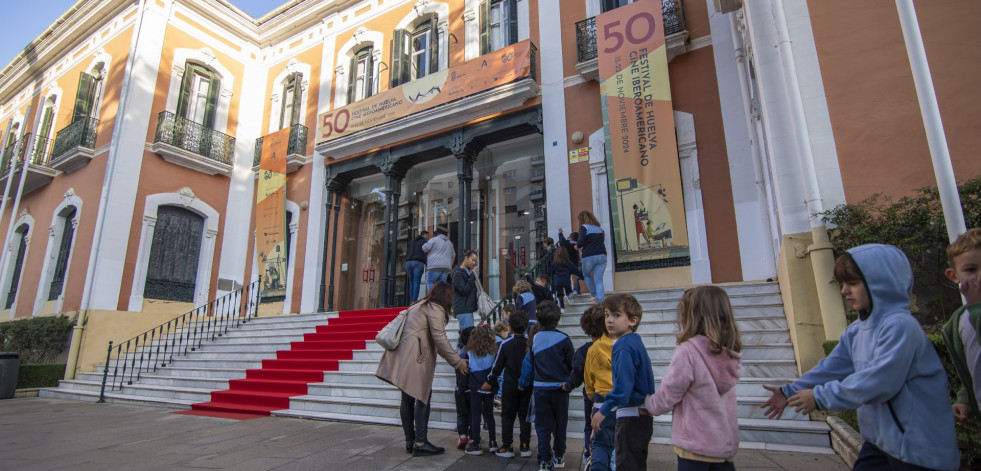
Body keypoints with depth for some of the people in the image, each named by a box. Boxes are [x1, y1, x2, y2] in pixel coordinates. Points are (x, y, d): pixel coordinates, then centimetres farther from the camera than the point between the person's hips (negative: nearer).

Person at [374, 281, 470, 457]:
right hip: (416, 358, -9)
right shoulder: (435, 309, -5)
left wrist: (452, 358, 27)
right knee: (423, 396, -3)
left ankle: (410, 442, 20)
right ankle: (420, 443, -2)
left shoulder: (420, 305, 25)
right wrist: (457, 362, -6)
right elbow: (440, 339, -12)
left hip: (403, 356, 9)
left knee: (408, 398, 12)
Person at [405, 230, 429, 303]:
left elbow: (407, 253, 19)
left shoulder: (411, 241, 24)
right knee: (416, 283, -8)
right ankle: (414, 302, -16)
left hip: (408, 262, 5)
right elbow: (425, 254, -6)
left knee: (411, 283, 9)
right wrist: (427, 266, -8)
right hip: (418, 263, -5)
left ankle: (411, 302, 2)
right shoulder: (424, 242, 5)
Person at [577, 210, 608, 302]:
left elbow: (581, 242, -14)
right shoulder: (599, 228, 17)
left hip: (589, 257, -4)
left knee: (586, 275, 21)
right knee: (599, 280, 3)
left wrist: (578, 246, 6)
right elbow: (604, 240, 18)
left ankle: (594, 295, 18)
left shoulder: (584, 227, -3)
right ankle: (600, 301, -6)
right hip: (602, 256, 5)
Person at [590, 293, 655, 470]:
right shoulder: (636, 341, 9)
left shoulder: (623, 347, -21)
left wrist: (604, 410, -23)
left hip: (630, 416, -10)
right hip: (642, 414, 10)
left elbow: (623, 385, -28)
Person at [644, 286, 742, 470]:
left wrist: (649, 403, 5)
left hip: (696, 446, -6)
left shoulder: (687, 351, -22)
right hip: (726, 444, 6)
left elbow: (666, 398, -14)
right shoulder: (729, 354, 0)